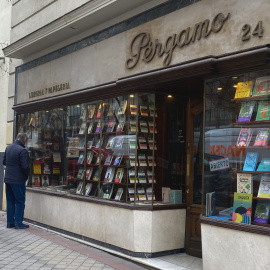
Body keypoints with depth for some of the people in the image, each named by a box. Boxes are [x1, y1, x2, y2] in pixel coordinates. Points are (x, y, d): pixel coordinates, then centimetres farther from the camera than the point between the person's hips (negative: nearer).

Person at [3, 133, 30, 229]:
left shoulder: (8, 148, 7)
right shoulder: (22, 151, -18)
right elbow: (25, 167, -19)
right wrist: (27, 175, -2)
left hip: (8, 178, 7)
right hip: (18, 180, -7)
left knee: (10, 201, 14)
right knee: (20, 202, 3)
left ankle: (10, 222, 19)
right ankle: (18, 223, 5)